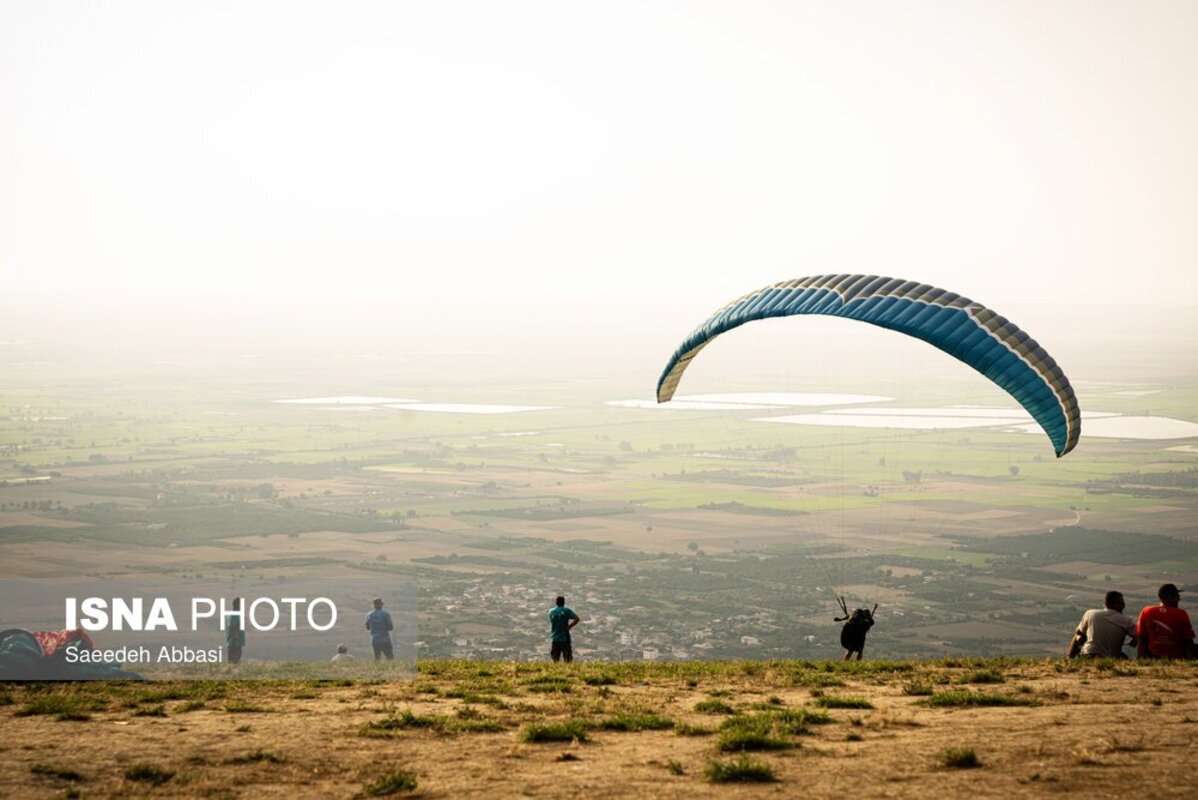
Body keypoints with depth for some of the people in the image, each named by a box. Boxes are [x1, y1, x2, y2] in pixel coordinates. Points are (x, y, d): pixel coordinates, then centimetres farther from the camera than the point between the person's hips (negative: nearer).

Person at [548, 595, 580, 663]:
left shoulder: (551, 611, 5)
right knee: (568, 660, 3)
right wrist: (569, 626, -6)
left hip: (554, 639, 2)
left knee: (555, 661, 7)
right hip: (565, 639, -2)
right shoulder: (566, 611, -4)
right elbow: (577, 619, -13)